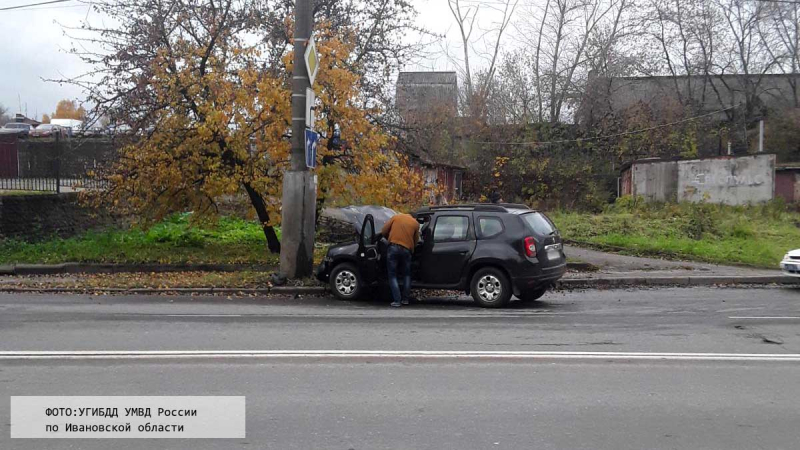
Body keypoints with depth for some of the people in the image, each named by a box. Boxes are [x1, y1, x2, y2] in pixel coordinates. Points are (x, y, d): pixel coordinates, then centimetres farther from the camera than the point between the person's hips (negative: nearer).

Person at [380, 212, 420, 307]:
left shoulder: (396, 217, 12)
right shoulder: (415, 223, 12)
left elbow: (383, 232, 8)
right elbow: (415, 241, 14)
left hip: (393, 248, -1)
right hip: (406, 250, 1)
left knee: (393, 275, 5)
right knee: (407, 275, 19)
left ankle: (397, 300, -3)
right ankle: (405, 299, 16)